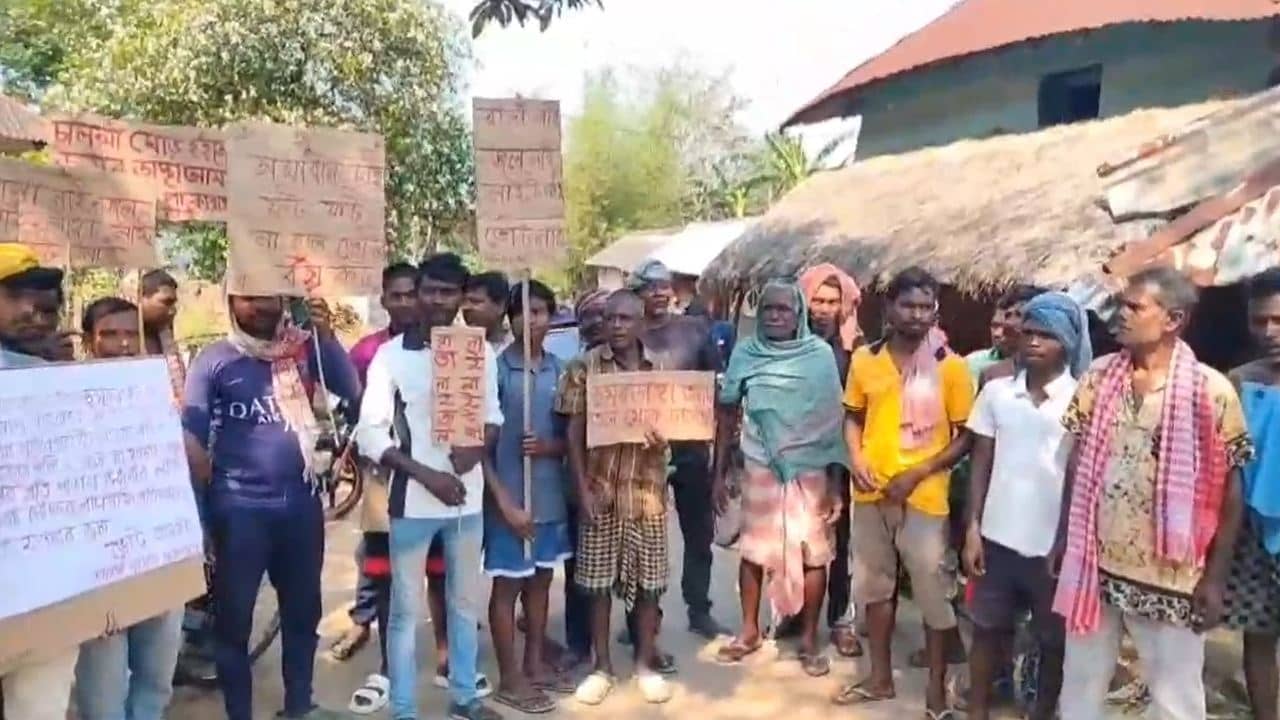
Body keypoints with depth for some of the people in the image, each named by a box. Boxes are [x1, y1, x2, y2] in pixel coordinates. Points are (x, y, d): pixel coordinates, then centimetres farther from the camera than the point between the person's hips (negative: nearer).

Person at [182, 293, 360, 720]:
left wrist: (326, 336, -18)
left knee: (303, 610, 16)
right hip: (239, 507, -3)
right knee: (234, 616, 8)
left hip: (301, 501, 3)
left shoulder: (303, 349, 1)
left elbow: (352, 392, -7)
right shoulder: (215, 361, -3)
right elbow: (192, 431, -4)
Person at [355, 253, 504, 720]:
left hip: (468, 498, 4)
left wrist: (479, 447, -12)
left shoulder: (481, 353, 2)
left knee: (466, 602, 16)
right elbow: (369, 434, -9)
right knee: (406, 608, 6)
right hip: (413, 499, -3)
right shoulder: (391, 355, -7)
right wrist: (426, 475, -17)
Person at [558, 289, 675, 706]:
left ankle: (645, 664, 24)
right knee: (598, 581, 6)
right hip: (601, 489, -1)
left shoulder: (660, 370, 4)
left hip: (647, 488, 2)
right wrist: (583, 490, -9)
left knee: (648, 580, 8)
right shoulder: (585, 367, -3)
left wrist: (663, 436, -15)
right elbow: (574, 433, -3)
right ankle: (602, 666, 22)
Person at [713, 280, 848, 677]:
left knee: (812, 553, 4)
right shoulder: (744, 354, 0)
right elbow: (727, 414, 5)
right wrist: (720, 473, 4)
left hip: (811, 469, -1)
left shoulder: (820, 354, -5)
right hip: (760, 467, 2)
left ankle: (809, 639, 20)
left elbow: (834, 418, -3)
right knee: (753, 550, 10)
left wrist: (836, 478, -6)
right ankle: (750, 631, 28)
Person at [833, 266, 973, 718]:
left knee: (932, 591, 5)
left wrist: (918, 473, -15)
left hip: (924, 497, -4)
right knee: (875, 584, 16)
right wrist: (856, 458, -6)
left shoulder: (950, 366, -8)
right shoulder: (865, 359, 2)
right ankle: (880, 677, 33)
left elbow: (966, 436, -6)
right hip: (871, 493, 4)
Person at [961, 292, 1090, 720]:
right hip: (998, 537, 2)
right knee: (988, 629, 14)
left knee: (1054, 640, 13)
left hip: (1056, 542, -2)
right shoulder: (996, 392, 2)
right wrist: (972, 529, 0)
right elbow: (981, 463, 5)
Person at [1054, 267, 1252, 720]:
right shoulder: (1098, 377, 1)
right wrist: (1063, 538, 7)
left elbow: (1228, 489, -6)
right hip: (1093, 562, 4)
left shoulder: (1211, 391, -11)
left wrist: (1215, 577, -7)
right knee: (1080, 683, 18)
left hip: (1171, 577, -3)